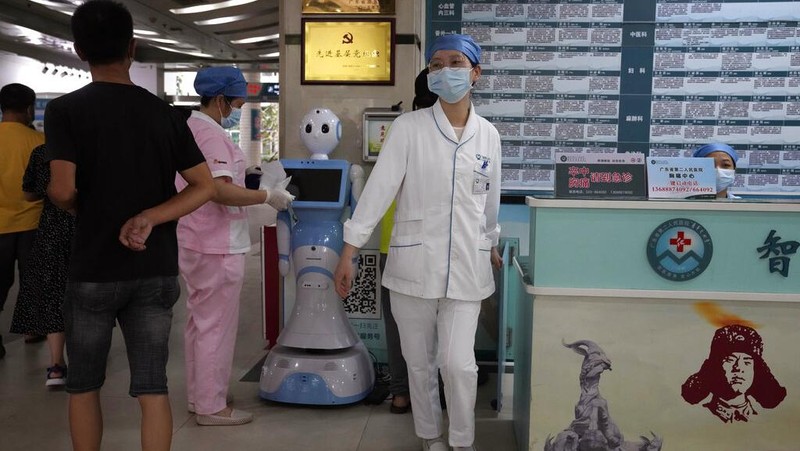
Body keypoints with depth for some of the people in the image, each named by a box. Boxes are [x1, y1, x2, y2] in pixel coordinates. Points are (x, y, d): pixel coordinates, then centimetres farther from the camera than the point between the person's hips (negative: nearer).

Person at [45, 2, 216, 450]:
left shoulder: (64, 110, -6)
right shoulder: (165, 112, 3)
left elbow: (63, 191, -16)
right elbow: (205, 186, -2)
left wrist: (82, 207, 5)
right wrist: (148, 218, -8)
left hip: (93, 270, -2)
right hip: (156, 270, 2)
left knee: (84, 385, 16)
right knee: (152, 387, 6)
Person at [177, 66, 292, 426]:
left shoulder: (188, 128, 14)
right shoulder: (211, 134, -18)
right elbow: (220, 191, -28)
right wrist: (268, 197, -21)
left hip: (194, 242, 10)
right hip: (217, 247, -10)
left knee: (199, 322, 17)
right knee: (217, 327, -1)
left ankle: (198, 396, 29)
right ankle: (212, 407, 9)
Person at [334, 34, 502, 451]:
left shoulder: (488, 135, 4)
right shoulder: (408, 127, -6)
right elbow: (378, 188, -10)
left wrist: (490, 245, 27)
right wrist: (349, 252, -14)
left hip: (466, 267, 1)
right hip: (414, 263, -1)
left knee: (459, 363, -3)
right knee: (419, 363, 11)